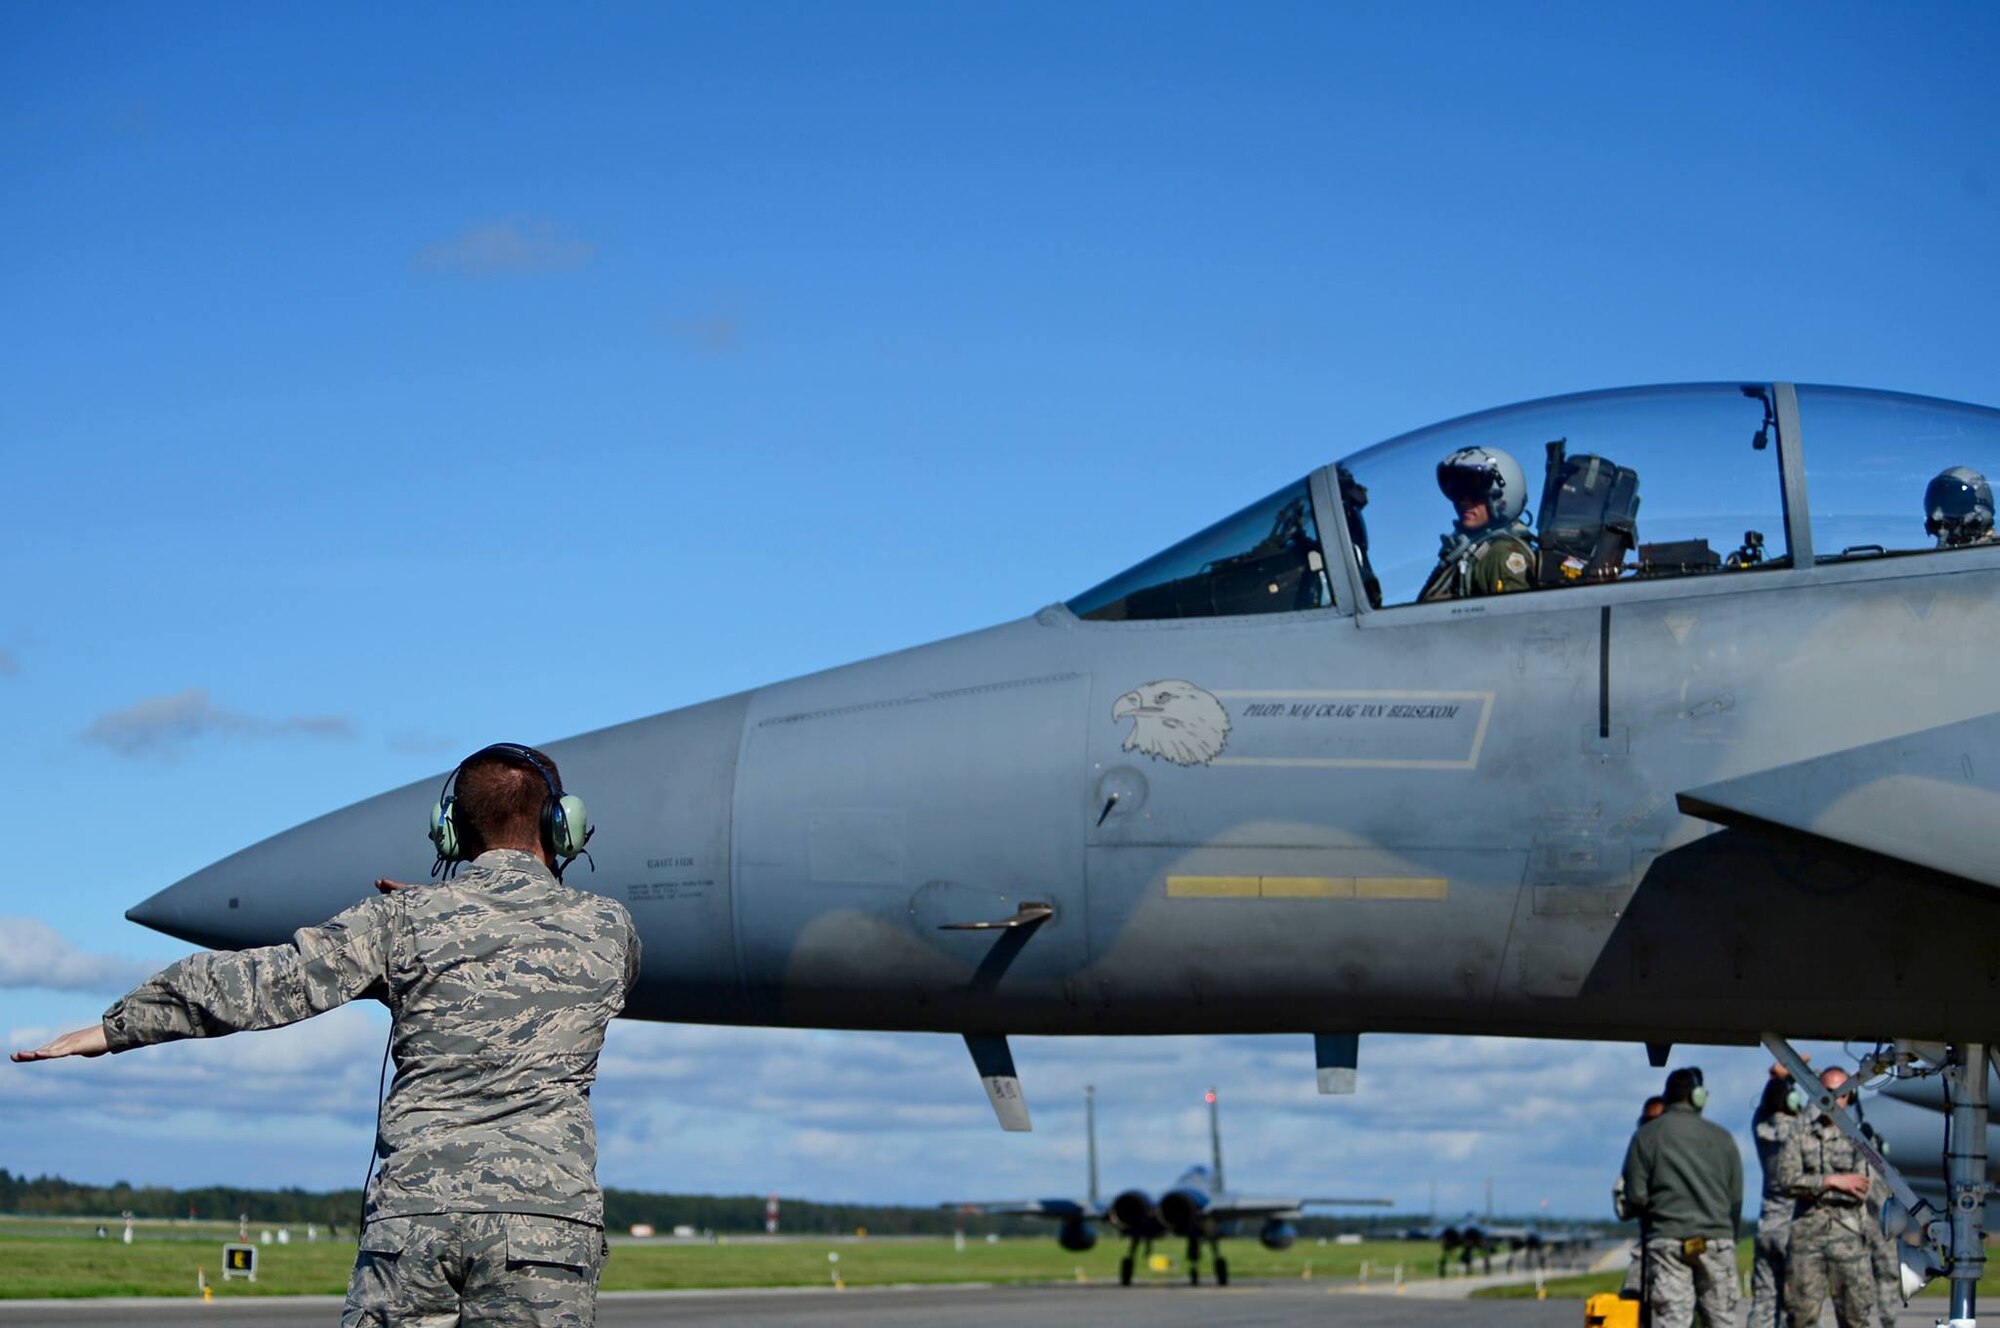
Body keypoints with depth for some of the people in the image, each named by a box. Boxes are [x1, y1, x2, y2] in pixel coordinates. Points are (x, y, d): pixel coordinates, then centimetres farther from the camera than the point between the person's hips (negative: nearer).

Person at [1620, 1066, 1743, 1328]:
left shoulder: (1646, 1135, 1)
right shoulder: (1721, 1137, 4)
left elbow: (1635, 1197, -3)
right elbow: (1736, 1198, 7)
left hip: (1667, 1239, -1)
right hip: (1717, 1238, 1)